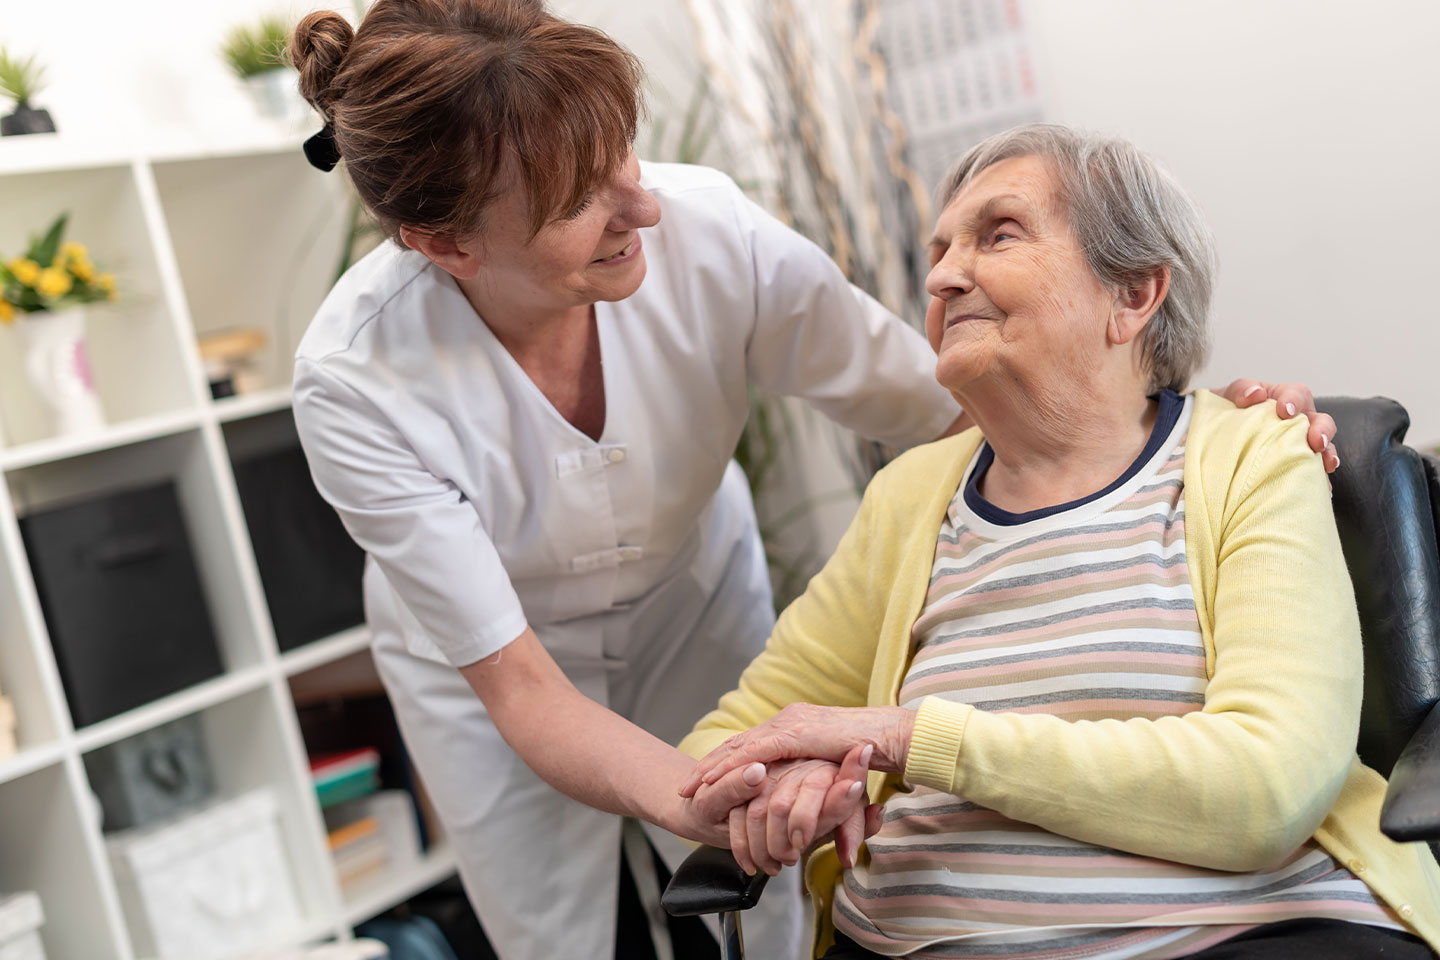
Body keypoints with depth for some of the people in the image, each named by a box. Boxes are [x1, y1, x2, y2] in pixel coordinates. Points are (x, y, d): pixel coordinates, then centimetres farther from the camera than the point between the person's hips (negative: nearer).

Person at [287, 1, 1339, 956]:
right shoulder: (357, 383, -33)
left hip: (693, 598, 2)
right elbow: (519, 686, -30)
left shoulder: (709, 231, -30)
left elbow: (946, 408, -21)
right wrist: (689, 799, -49)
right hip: (484, 656, -1)